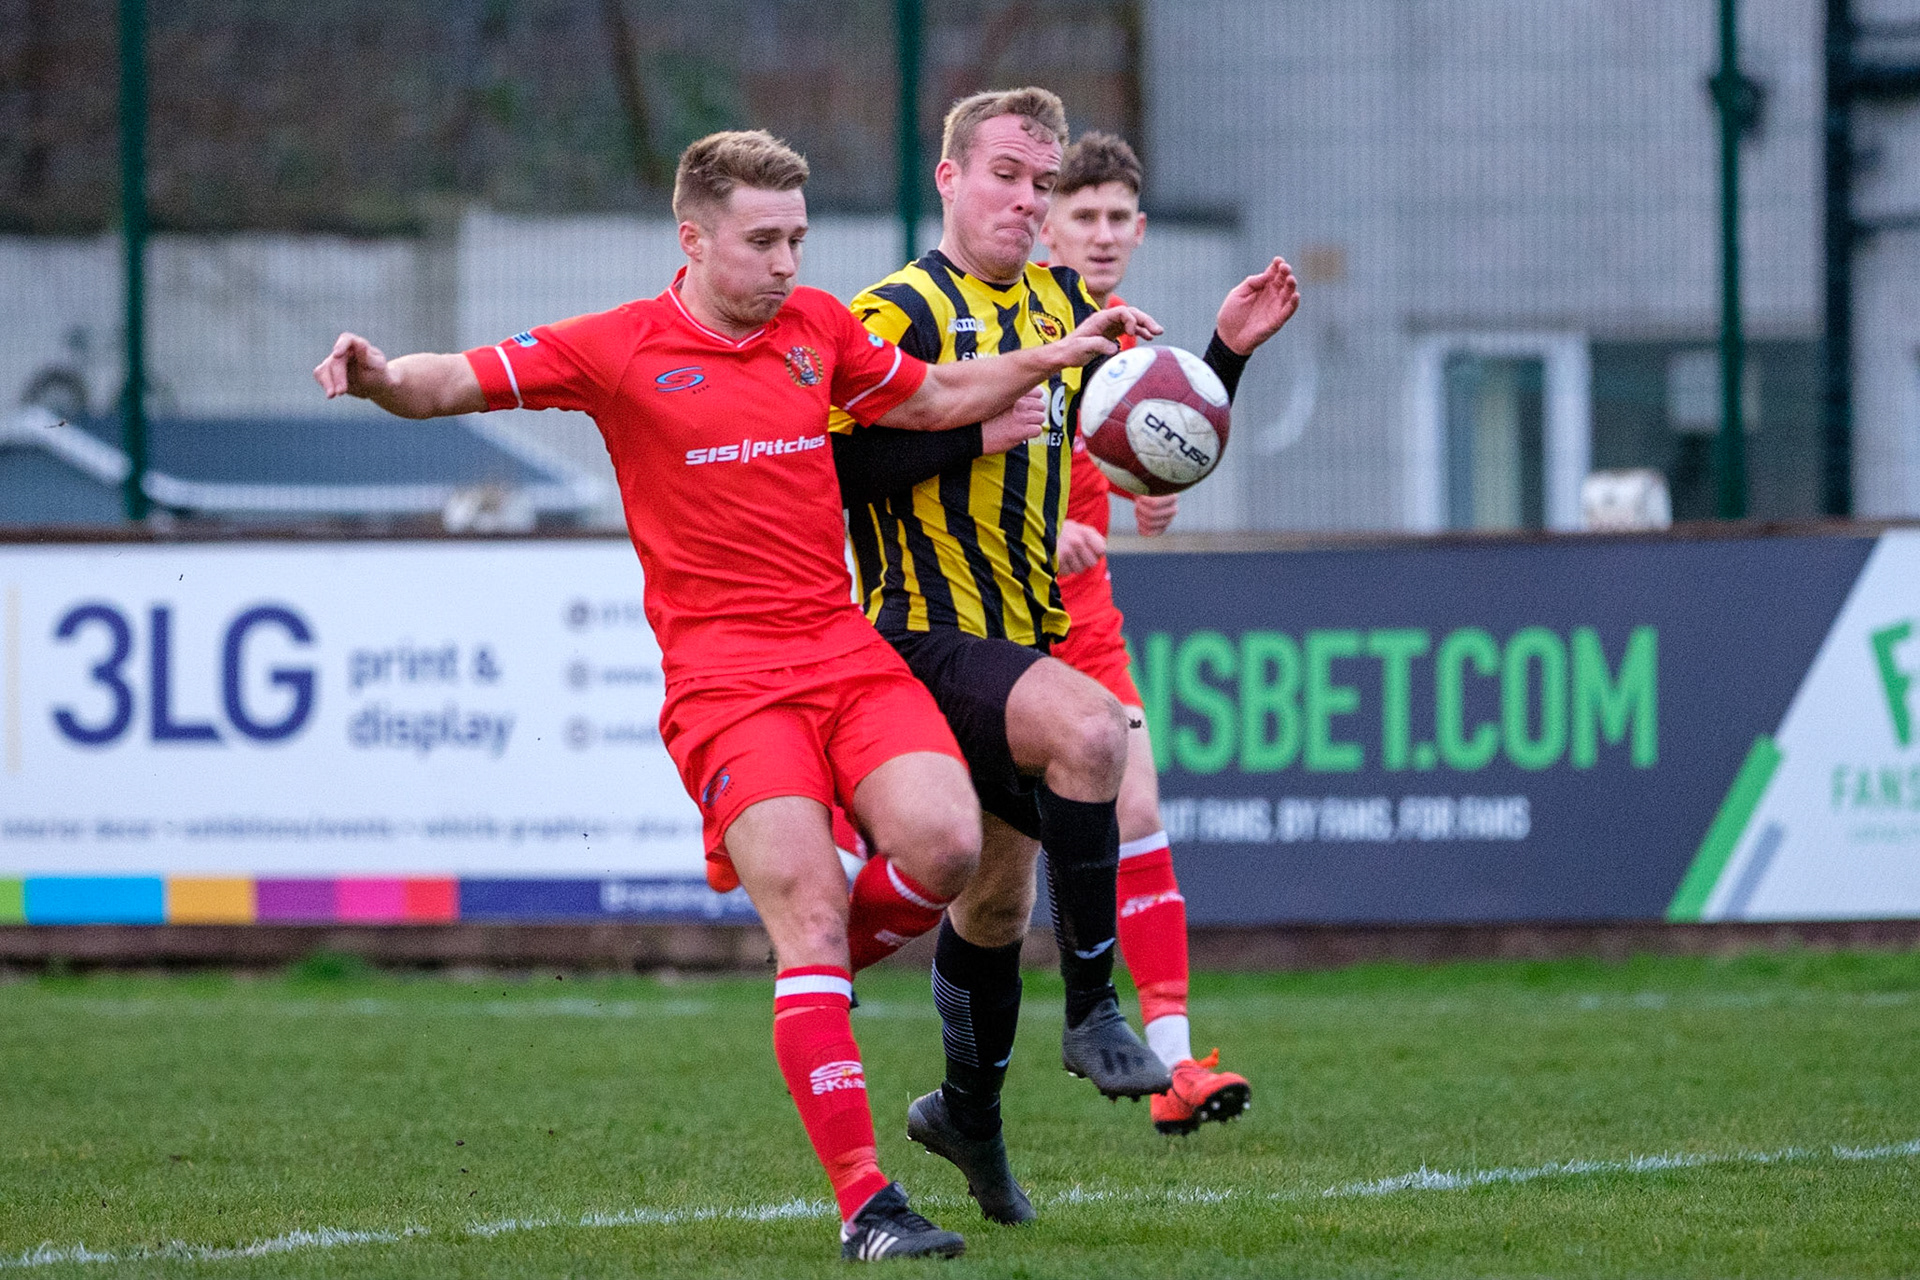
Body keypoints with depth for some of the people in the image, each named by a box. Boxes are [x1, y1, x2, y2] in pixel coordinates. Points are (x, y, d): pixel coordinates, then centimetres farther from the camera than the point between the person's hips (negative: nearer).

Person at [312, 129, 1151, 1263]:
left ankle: (820, 968, 14)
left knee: (947, 845, -20)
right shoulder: (619, 349, -1)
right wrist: (382, 376, -26)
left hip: (847, 652, 4)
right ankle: (864, 1203, -17)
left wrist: (1057, 356, 17)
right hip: (724, 679, -4)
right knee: (809, 907, -17)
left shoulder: (820, 327, 13)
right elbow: (452, 384, -5)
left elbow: (933, 400, 28)